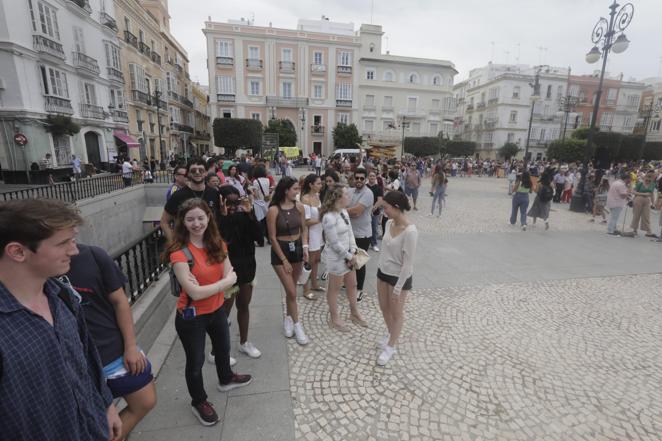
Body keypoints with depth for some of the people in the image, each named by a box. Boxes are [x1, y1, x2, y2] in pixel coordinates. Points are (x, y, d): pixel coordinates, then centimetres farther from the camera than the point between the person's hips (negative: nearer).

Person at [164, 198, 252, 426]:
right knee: (196, 361, 15)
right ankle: (199, 402, 43)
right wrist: (224, 281, -18)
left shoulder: (217, 244, -7)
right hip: (191, 317, -6)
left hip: (217, 310, 6)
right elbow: (194, 293, -28)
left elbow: (230, 277, -10)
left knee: (223, 348, 27)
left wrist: (206, 286, -26)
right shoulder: (179, 252, -25)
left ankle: (226, 379, 57)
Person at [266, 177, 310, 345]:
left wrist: (305, 247, -7)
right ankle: (297, 325, 14)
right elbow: (272, 237, -12)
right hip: (280, 250, -4)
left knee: (291, 289, 15)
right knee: (291, 291, -4)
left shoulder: (299, 206, -3)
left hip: (297, 248, 4)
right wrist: (284, 260, -11)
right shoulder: (274, 210, -15)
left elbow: (304, 228, 8)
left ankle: (288, 318, 36)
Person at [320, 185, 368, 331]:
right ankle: (334, 319, 29)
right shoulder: (329, 217, -25)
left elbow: (350, 232, 6)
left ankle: (354, 313, 41)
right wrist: (350, 256, -14)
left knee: (352, 285, 20)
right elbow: (335, 243, -24)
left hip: (347, 255, 9)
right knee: (334, 289, 10)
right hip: (336, 258, -9)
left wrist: (353, 253, -4)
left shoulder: (344, 212, 2)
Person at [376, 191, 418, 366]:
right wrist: (381, 269, 15)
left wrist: (398, 287, -18)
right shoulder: (389, 223, -4)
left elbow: (408, 263, -23)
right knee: (384, 307, 23)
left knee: (397, 313, 14)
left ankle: (390, 347, 34)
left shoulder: (410, 231, -27)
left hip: (399, 277, -7)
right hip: (383, 272, 7)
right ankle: (390, 334, 50)